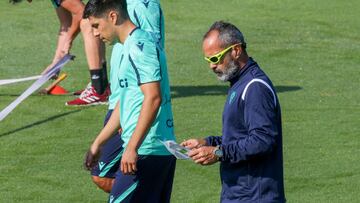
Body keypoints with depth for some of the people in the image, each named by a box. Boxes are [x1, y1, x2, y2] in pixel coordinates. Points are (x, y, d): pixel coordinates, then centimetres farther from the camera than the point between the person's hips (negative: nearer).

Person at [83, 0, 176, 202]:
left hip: (146, 152, -10)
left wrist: (132, 148, -24)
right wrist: (97, 143, 30)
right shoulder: (134, 45, 19)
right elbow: (124, 104, 27)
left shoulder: (139, 45, -13)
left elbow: (153, 98, -23)